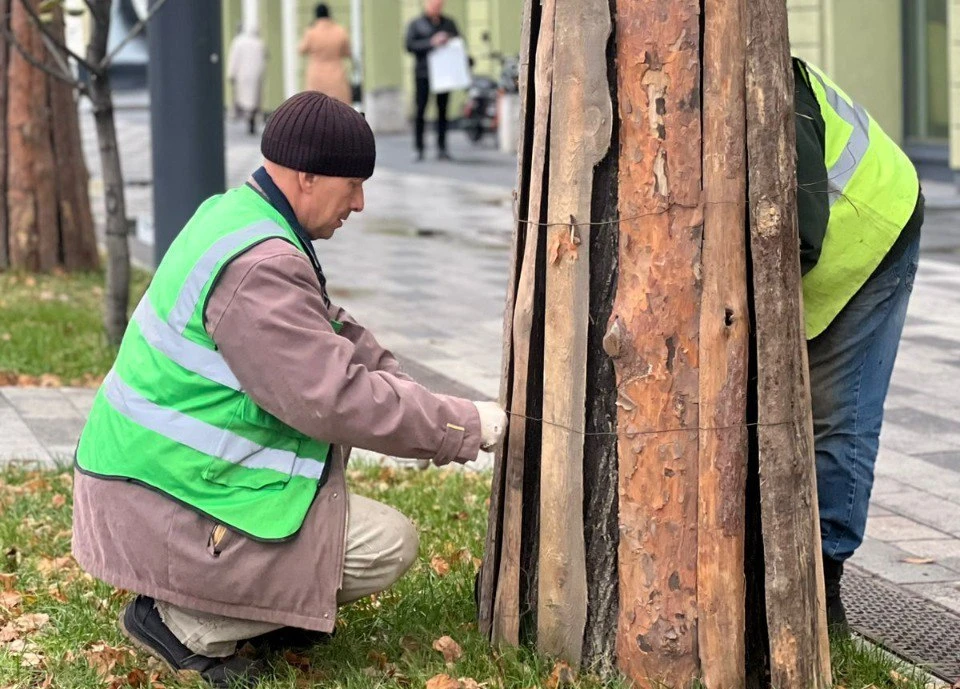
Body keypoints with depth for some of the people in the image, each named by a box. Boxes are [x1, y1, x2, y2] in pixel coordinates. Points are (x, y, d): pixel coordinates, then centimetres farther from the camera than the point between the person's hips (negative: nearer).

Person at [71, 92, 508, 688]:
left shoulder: (236, 215, 8)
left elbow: (330, 335, 16)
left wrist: (407, 390, 4)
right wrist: (466, 426, -15)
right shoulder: (258, 267, -25)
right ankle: (186, 623, -4)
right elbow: (334, 399, -24)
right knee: (390, 546, -9)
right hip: (168, 503, -11)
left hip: (163, 456, 11)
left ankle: (270, 610, 16)